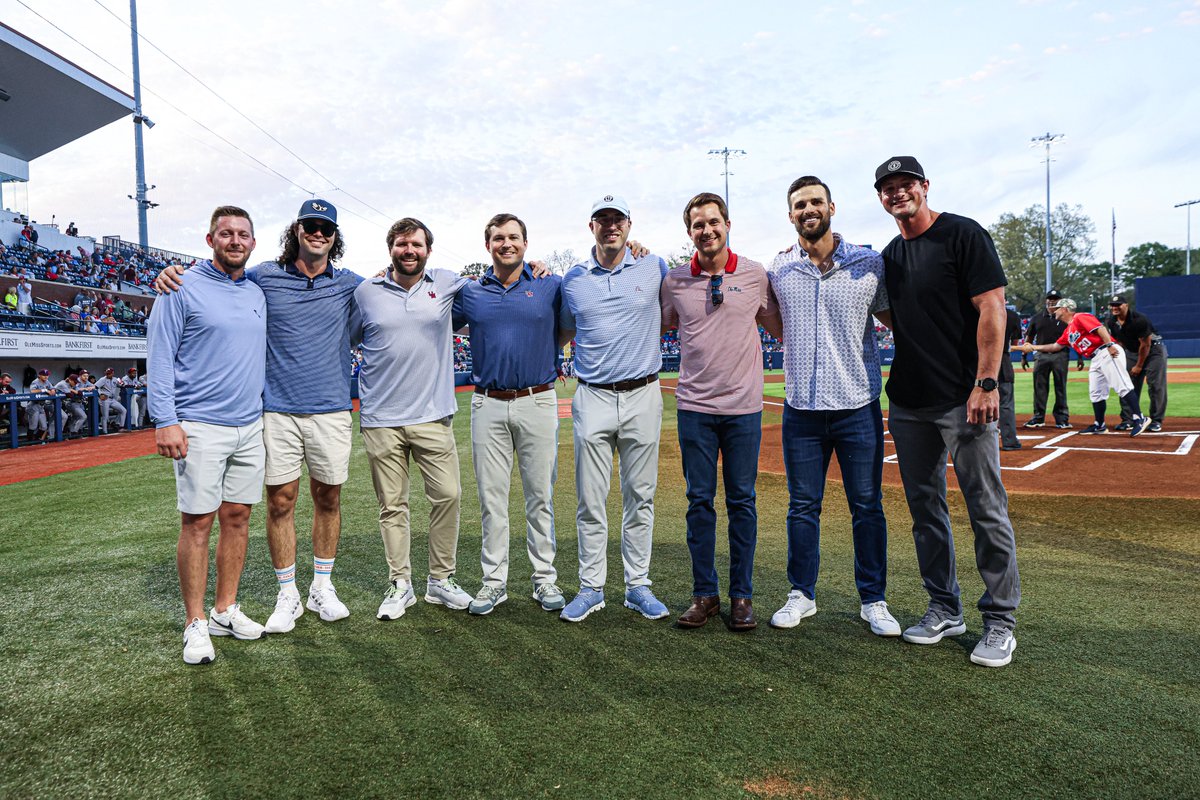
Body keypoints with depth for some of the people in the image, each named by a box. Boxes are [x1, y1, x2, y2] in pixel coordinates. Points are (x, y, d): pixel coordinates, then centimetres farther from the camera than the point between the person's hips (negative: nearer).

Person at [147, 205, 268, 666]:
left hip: (250, 425, 6)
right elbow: (160, 356, -7)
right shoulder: (182, 288, -4)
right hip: (200, 426, -5)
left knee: (238, 516, 9)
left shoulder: (258, 294, 14)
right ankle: (195, 624, 9)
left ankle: (226, 611, 21)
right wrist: (165, 421, -15)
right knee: (197, 522, -2)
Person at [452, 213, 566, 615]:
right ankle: (494, 580, 18)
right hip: (488, 405, 2)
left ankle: (545, 578, 18)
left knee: (540, 495, 6)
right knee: (492, 497, 6)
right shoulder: (469, 293, 8)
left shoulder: (552, 286, 4)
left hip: (538, 403, -1)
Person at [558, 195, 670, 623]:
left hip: (643, 397, 0)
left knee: (640, 497, 7)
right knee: (591, 500, 3)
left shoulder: (654, 268, 5)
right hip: (592, 398, 1)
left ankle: (638, 585, 19)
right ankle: (591, 587, 15)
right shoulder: (573, 279, 9)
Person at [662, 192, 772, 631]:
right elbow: (659, 327, 18)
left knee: (742, 501, 6)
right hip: (695, 406, 1)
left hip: (744, 406, -1)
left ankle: (742, 596, 18)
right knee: (699, 501, 6)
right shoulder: (674, 280, 5)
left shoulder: (756, 275, 2)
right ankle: (704, 594, 18)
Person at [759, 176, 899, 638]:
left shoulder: (869, 264, 0)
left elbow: (895, 319, 11)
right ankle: (801, 594, 25)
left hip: (858, 407, -1)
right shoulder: (777, 270, 6)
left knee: (867, 507, 7)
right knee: (802, 506, 10)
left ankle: (873, 600, 23)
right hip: (801, 409, 2)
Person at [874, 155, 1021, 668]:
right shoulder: (889, 256, 15)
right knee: (924, 507, 11)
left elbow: (991, 308, -12)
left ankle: (1000, 621, 12)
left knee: (987, 510, -2)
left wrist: (986, 383, -18)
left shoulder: (963, 235, -5)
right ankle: (944, 610, 25)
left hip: (964, 399, -7)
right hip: (907, 403, 7)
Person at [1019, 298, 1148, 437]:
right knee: (1096, 393, 12)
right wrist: (1033, 347, 33)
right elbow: (1055, 346, 33)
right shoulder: (1068, 332, 23)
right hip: (1096, 360, 10)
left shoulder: (1080, 317, -4)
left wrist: (1109, 345, -28)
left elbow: (1100, 328, -17)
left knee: (1122, 386, -15)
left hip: (1108, 353, -10)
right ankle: (1099, 425, 19)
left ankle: (1139, 419, -17)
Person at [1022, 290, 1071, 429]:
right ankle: (1038, 417, 12)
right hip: (1042, 356, 2)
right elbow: (1029, 338, 13)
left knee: (1060, 387, 3)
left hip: (1060, 356, -2)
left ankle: (1062, 418, 9)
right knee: (1039, 387, 4)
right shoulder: (1037, 317, 9)